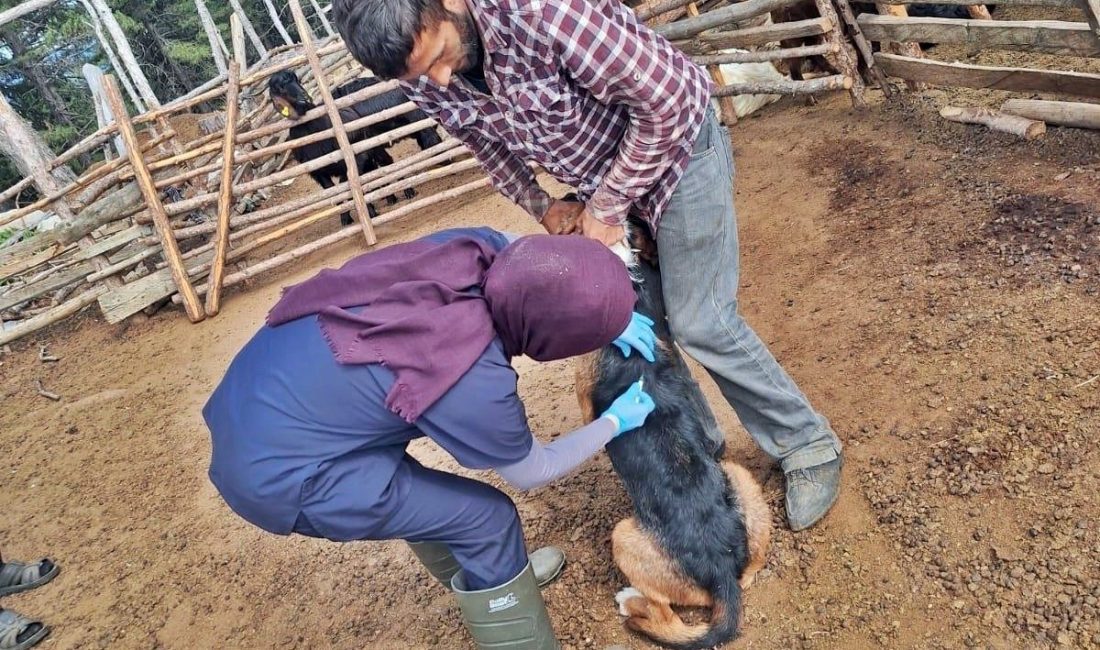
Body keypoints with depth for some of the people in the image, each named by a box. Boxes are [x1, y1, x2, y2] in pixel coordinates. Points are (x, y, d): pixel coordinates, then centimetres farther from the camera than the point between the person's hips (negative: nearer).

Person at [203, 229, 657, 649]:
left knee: (422, 492, 26)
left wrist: (608, 307, 8)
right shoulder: (474, 382, -27)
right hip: (277, 472, -8)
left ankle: (487, 574, 49)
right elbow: (533, 472, -5)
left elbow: (535, 265, 14)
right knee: (488, 517, 1)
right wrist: (615, 424, 7)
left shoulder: (478, 248, -12)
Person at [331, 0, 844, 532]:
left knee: (700, 323, -7)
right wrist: (540, 207, -5)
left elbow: (668, 98, -27)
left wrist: (606, 208, -20)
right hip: (598, 179, 7)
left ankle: (809, 448, 15)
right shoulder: (421, 74, -14)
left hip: (676, 147, -6)